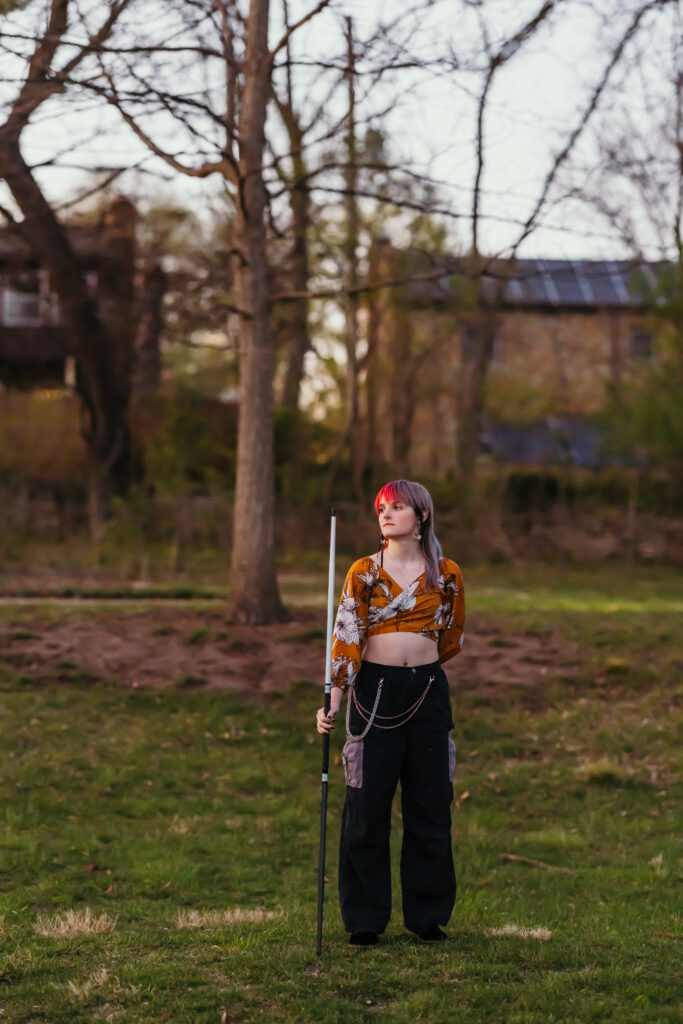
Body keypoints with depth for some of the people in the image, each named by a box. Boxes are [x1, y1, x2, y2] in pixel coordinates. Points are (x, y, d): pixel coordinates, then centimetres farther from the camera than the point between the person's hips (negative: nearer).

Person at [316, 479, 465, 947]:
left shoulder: (446, 573, 3)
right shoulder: (363, 572, -1)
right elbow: (347, 637, -7)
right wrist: (334, 700, -15)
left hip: (428, 691, 1)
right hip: (374, 692, -1)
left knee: (430, 806, 7)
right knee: (368, 806, 1)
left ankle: (428, 914, 19)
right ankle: (366, 920, 10)